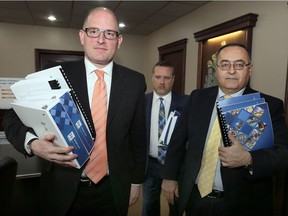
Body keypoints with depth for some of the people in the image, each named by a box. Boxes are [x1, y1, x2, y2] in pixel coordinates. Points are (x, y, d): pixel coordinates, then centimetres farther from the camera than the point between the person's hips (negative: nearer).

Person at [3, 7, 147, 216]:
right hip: (63, 189, 0)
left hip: (113, 190, 1)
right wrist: (33, 143, -25)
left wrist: (136, 180, 7)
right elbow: (14, 118, -5)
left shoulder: (135, 82, -4)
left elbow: (139, 137, 1)